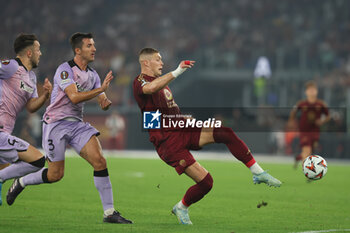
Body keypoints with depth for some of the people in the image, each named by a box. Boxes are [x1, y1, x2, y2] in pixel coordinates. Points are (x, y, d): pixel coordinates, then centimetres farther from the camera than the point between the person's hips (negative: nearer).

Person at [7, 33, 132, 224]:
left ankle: (109, 212, -12)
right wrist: (101, 89, -28)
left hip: (77, 125, 6)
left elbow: (102, 103, 12)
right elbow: (74, 97, -26)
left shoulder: (92, 75, 11)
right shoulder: (65, 70, -13)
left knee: (99, 161, -13)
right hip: (56, 123, -6)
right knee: (55, 175, -3)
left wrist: (105, 102, -13)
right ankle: (20, 183, 26)